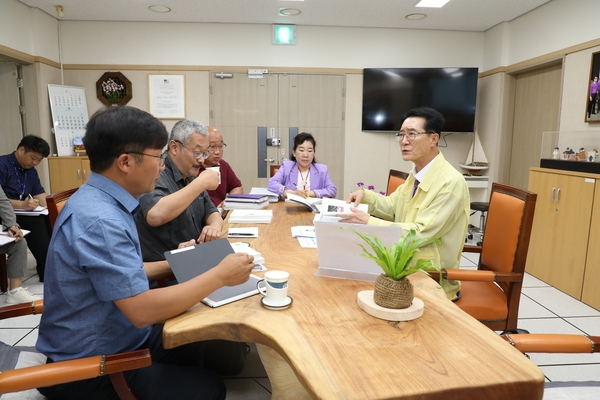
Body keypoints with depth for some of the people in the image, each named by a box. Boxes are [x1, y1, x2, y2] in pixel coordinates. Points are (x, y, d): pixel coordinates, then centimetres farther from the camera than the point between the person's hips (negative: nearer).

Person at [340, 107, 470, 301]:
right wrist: (365, 196, -4)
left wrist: (369, 222, -29)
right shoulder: (416, 174, 4)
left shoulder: (451, 183, -23)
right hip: (408, 266, 7)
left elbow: (421, 232, -26)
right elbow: (392, 206, 15)